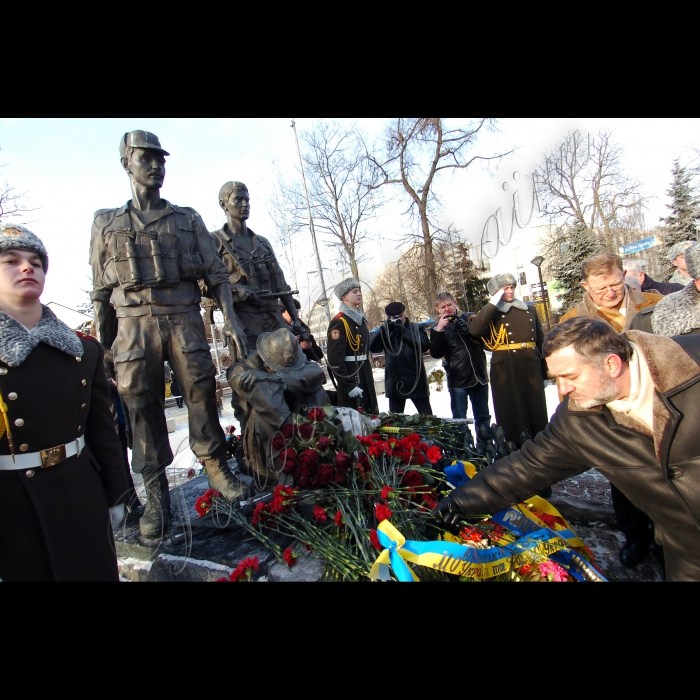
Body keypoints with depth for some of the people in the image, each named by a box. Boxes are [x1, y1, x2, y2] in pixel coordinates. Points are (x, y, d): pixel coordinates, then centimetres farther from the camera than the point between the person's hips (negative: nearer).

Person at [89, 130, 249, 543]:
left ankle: (217, 468, 14)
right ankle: (157, 492, 12)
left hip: (184, 319, 0)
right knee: (142, 404, 0)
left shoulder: (188, 219, 14)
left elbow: (217, 275, 7)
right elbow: (101, 292, 13)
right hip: (135, 324, 1)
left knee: (201, 392, -3)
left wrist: (231, 321, -6)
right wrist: (102, 345, 9)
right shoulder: (107, 224, 15)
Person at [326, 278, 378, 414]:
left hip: (365, 376, 9)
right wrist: (348, 385, -21)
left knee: (371, 416, 16)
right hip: (350, 378, -9)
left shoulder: (360, 319, 14)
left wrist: (368, 374, 19)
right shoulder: (338, 322, -15)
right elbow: (334, 359, -20)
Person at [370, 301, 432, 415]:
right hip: (395, 383, 2)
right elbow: (373, 348, -5)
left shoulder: (416, 328, 4)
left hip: (416, 381, -2)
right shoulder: (386, 332, 10)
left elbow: (425, 345, -15)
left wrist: (403, 330, -18)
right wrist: (384, 328, -15)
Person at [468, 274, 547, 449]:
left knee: (537, 412, 9)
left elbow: (541, 342, 14)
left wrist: (545, 372, 13)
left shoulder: (529, 310, 13)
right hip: (505, 371, -3)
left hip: (531, 369, 3)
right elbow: (474, 330, -19)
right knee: (511, 415, 2)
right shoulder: (492, 314, 3)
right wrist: (493, 304, -16)